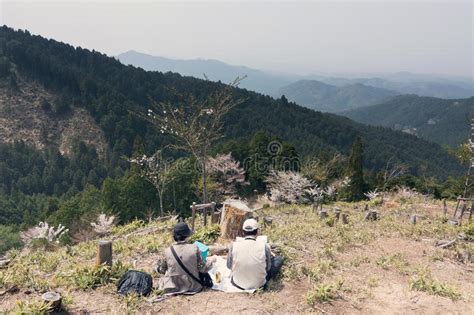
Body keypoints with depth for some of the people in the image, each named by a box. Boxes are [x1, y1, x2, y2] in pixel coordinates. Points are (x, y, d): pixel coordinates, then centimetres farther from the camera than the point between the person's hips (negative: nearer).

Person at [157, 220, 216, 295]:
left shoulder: (168, 251, -16)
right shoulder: (194, 249, -20)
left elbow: (161, 270, -1)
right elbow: (202, 269, -12)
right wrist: (211, 260, 6)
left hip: (172, 288, 0)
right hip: (191, 287, 0)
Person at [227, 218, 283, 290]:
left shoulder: (234, 245, -18)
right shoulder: (264, 245, -21)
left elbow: (229, 266, -2)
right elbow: (268, 267, -6)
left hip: (238, 284, 3)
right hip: (258, 284, -2)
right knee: (279, 259, 13)